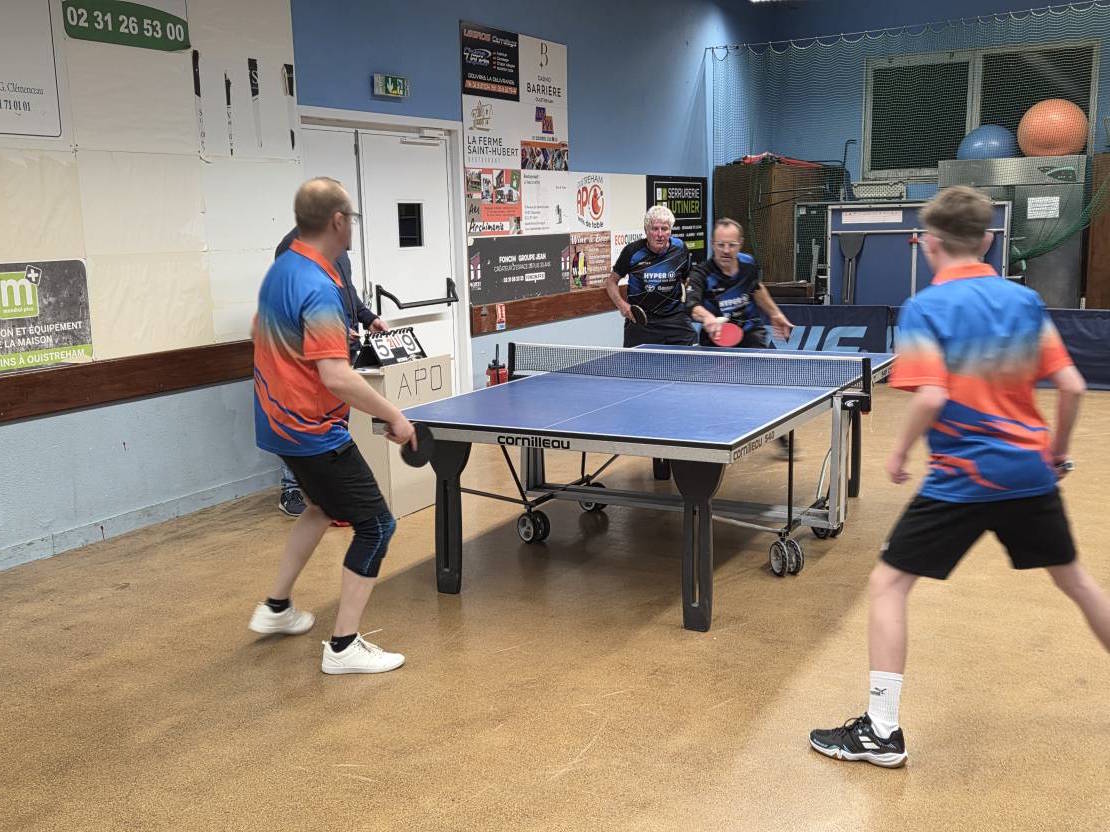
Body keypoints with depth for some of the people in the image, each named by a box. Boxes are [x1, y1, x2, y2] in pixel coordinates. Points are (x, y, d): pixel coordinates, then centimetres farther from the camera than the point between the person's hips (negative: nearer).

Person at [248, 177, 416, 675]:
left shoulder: (280, 270, 5)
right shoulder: (319, 289, -25)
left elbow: (266, 336, 20)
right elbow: (337, 378, -32)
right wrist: (394, 416, -23)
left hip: (281, 422, 10)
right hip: (314, 433, -10)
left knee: (324, 506, 30)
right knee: (376, 525, -2)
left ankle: (276, 607, 37)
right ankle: (344, 647, 2)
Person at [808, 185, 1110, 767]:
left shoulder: (925, 308, -11)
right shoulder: (1026, 301, 5)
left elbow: (931, 397, -22)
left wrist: (899, 451, -6)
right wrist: (1058, 451, 18)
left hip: (961, 479, -6)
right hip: (1031, 475, 6)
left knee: (887, 585, 3)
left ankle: (881, 730, 1)